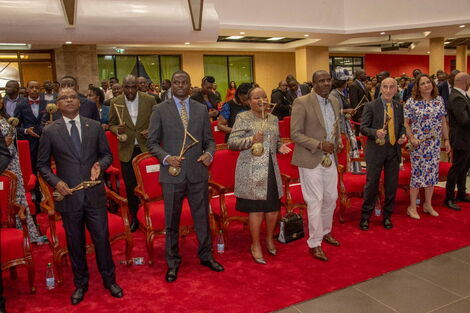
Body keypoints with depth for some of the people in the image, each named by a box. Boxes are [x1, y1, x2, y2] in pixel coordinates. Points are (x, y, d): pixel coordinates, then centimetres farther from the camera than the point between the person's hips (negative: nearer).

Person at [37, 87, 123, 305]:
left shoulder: (95, 127, 2)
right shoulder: (50, 132, -2)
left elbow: (107, 154, 9)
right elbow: (42, 164, 4)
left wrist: (100, 164, -12)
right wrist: (56, 182, -13)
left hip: (95, 195, 1)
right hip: (68, 195, 0)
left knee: (102, 239, 8)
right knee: (75, 243, 14)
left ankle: (109, 280, 29)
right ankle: (81, 284, 34)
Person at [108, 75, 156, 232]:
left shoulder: (149, 100, -5)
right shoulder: (115, 103, -2)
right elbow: (111, 124, 7)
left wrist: (151, 131, -15)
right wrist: (117, 130, -15)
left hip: (147, 148, -1)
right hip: (127, 150, 1)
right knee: (130, 186, 8)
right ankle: (134, 216, 25)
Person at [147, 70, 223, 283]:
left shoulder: (201, 109, 8)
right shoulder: (160, 110, 1)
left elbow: (209, 139, 12)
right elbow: (152, 142, 0)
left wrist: (209, 153, -9)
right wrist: (166, 157, -17)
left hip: (198, 173, 2)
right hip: (172, 174, -2)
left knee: (202, 217, 12)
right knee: (171, 221, 9)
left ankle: (206, 256, 32)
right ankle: (172, 262, 27)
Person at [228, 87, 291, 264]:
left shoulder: (273, 119, 14)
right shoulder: (243, 118, -4)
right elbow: (231, 143, -9)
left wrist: (280, 147, 3)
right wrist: (251, 140, -23)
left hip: (271, 169, 6)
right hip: (252, 171, -5)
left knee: (274, 206, 10)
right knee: (256, 208, -1)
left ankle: (270, 239, 36)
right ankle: (255, 245, 18)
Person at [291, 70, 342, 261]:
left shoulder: (334, 102, 9)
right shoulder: (301, 103, -13)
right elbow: (295, 134, -15)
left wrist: (337, 142, 10)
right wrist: (319, 144, -22)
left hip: (330, 158, 7)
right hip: (311, 160, -7)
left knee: (331, 199, 16)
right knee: (315, 201, -2)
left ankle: (325, 232, 38)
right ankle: (315, 244, 12)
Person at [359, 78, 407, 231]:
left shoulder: (399, 106, 9)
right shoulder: (371, 106, -7)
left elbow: (401, 125, 18)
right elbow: (363, 128, -10)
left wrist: (402, 135, -2)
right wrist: (376, 132, -28)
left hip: (394, 151, 5)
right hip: (376, 151, -4)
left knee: (392, 186, 11)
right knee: (371, 184, 2)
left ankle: (387, 216, 27)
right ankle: (365, 216, 16)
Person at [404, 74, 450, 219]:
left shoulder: (439, 100, 7)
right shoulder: (411, 102, -6)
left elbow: (443, 121, 11)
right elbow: (406, 123, -5)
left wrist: (446, 139, 8)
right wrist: (411, 138, -15)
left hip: (435, 144, 5)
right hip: (418, 144, -4)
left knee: (432, 173, 10)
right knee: (417, 174, -1)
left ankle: (428, 205, 25)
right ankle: (412, 207, 12)